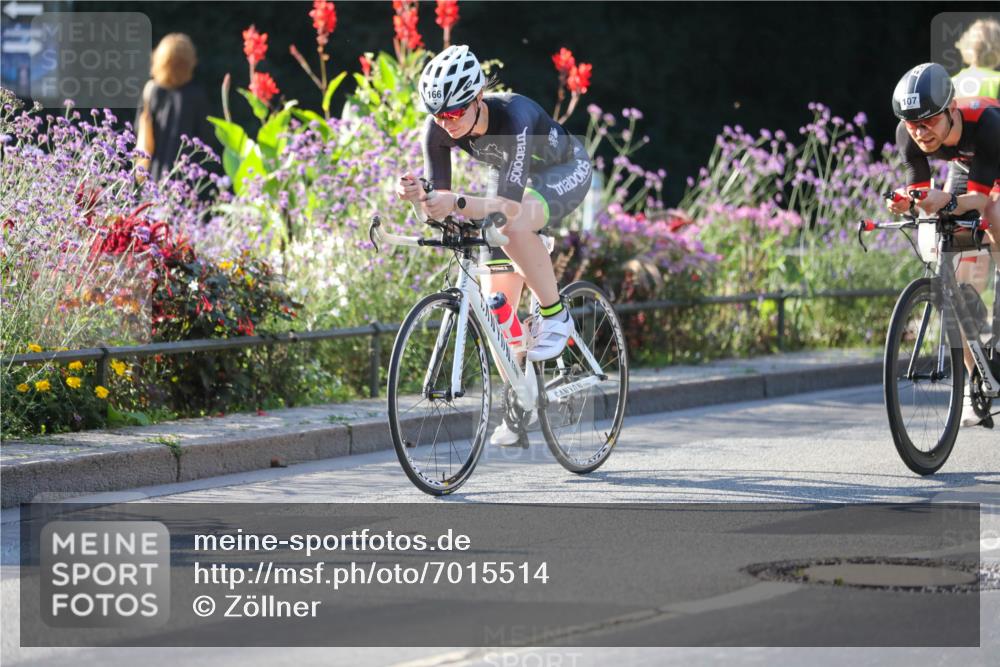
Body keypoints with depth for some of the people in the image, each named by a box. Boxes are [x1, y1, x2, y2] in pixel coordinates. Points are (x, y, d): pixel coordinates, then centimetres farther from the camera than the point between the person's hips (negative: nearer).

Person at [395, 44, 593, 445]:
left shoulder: (513, 116, -40)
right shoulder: (439, 130, -24)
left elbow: (509, 203, -48)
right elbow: (439, 203, -24)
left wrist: (458, 203, -64)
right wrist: (417, 196, -46)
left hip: (563, 172, -6)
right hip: (511, 177, 6)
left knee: (513, 225, -39)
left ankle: (555, 317, -19)